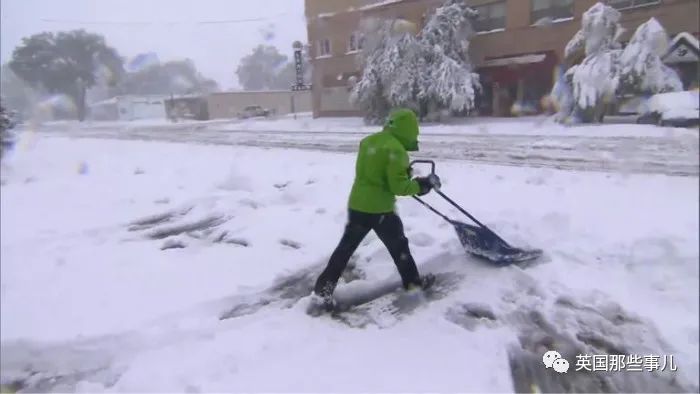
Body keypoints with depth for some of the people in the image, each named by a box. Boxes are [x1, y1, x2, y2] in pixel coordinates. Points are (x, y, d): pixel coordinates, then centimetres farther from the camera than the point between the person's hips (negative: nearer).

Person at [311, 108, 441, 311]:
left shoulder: (367, 141, 8)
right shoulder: (395, 150, -17)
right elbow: (398, 186, -19)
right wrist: (421, 184, -4)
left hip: (357, 205, 6)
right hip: (380, 209, -6)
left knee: (345, 248, 11)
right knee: (399, 246, 17)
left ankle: (322, 290, 11)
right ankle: (413, 281, 35)